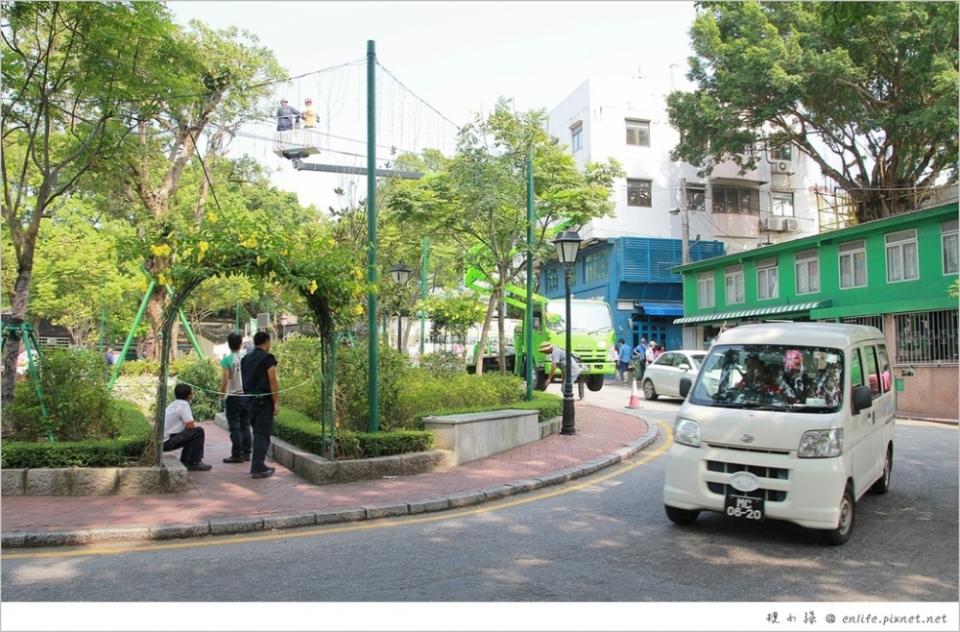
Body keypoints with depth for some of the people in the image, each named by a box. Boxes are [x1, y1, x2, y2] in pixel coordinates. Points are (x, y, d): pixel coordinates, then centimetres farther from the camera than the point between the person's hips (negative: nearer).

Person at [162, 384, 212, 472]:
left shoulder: (175, 403, 16)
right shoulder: (183, 404, -13)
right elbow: (191, 426, -16)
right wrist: (196, 426, 4)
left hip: (162, 439, 10)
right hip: (167, 442, -10)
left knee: (191, 434, 23)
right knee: (198, 431, -12)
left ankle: (185, 461, 21)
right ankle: (195, 463, -6)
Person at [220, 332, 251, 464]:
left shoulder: (227, 360, -9)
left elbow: (225, 380, -12)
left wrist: (221, 394, 0)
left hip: (233, 397, -4)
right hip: (247, 396, 4)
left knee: (235, 427, 0)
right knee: (245, 426, 11)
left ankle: (237, 455, 1)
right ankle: (246, 453, 14)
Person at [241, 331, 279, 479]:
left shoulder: (246, 359, 13)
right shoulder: (267, 358, -10)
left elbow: (245, 380, 14)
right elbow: (273, 382, -13)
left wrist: (249, 395, 17)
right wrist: (276, 403, -11)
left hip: (250, 399, 8)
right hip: (264, 400, -8)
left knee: (257, 432, 16)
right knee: (263, 433, -3)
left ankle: (257, 465, 21)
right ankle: (258, 468, -4)